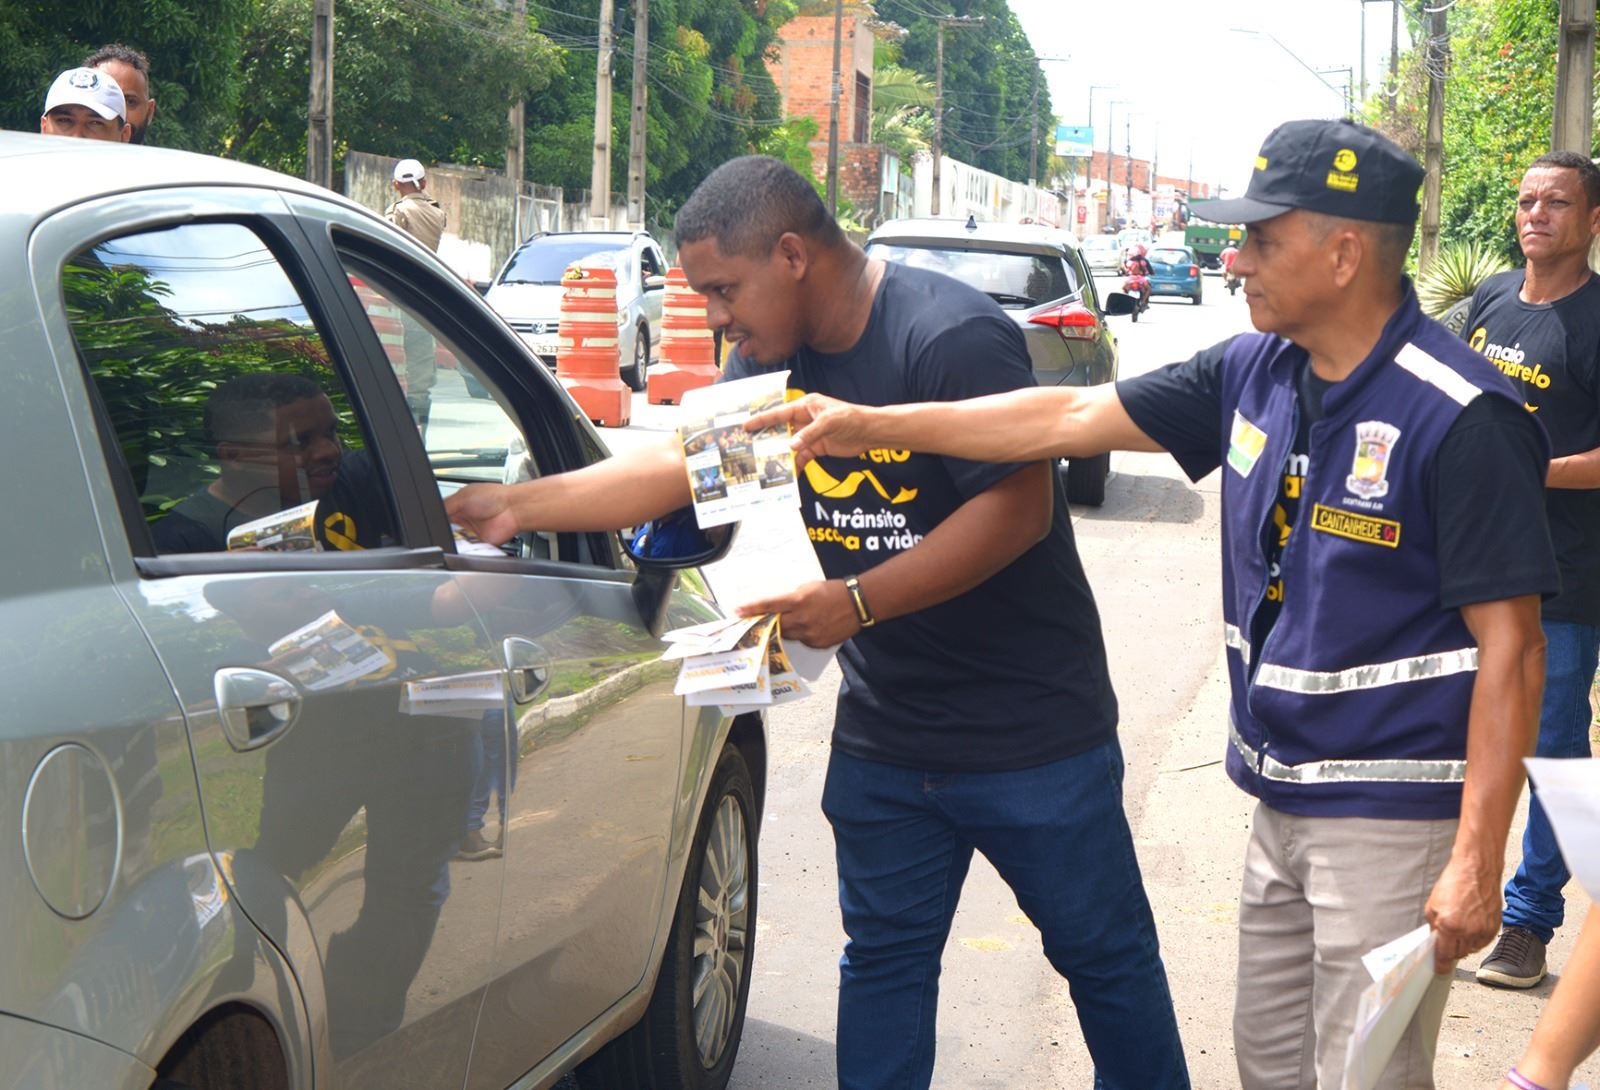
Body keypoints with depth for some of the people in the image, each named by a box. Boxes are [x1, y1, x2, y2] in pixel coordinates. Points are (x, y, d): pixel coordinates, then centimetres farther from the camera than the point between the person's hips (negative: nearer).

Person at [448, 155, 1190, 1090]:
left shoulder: (952, 337, -20)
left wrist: (856, 601, -27)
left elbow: (1019, 506, -25)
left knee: (1106, 955, 7)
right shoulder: (777, 356, 6)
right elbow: (679, 464, 5)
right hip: (883, 735, 7)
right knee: (883, 960, 12)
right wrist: (516, 507, -3)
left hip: (1032, 730, -7)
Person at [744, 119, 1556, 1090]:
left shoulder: (1461, 419, -17)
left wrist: (1477, 862, -21)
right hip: (1281, 800, 8)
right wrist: (873, 425, 10)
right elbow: (1074, 417, 12)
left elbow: (1510, 647, -18)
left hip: (1393, 818, -7)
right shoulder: (1255, 374, 6)